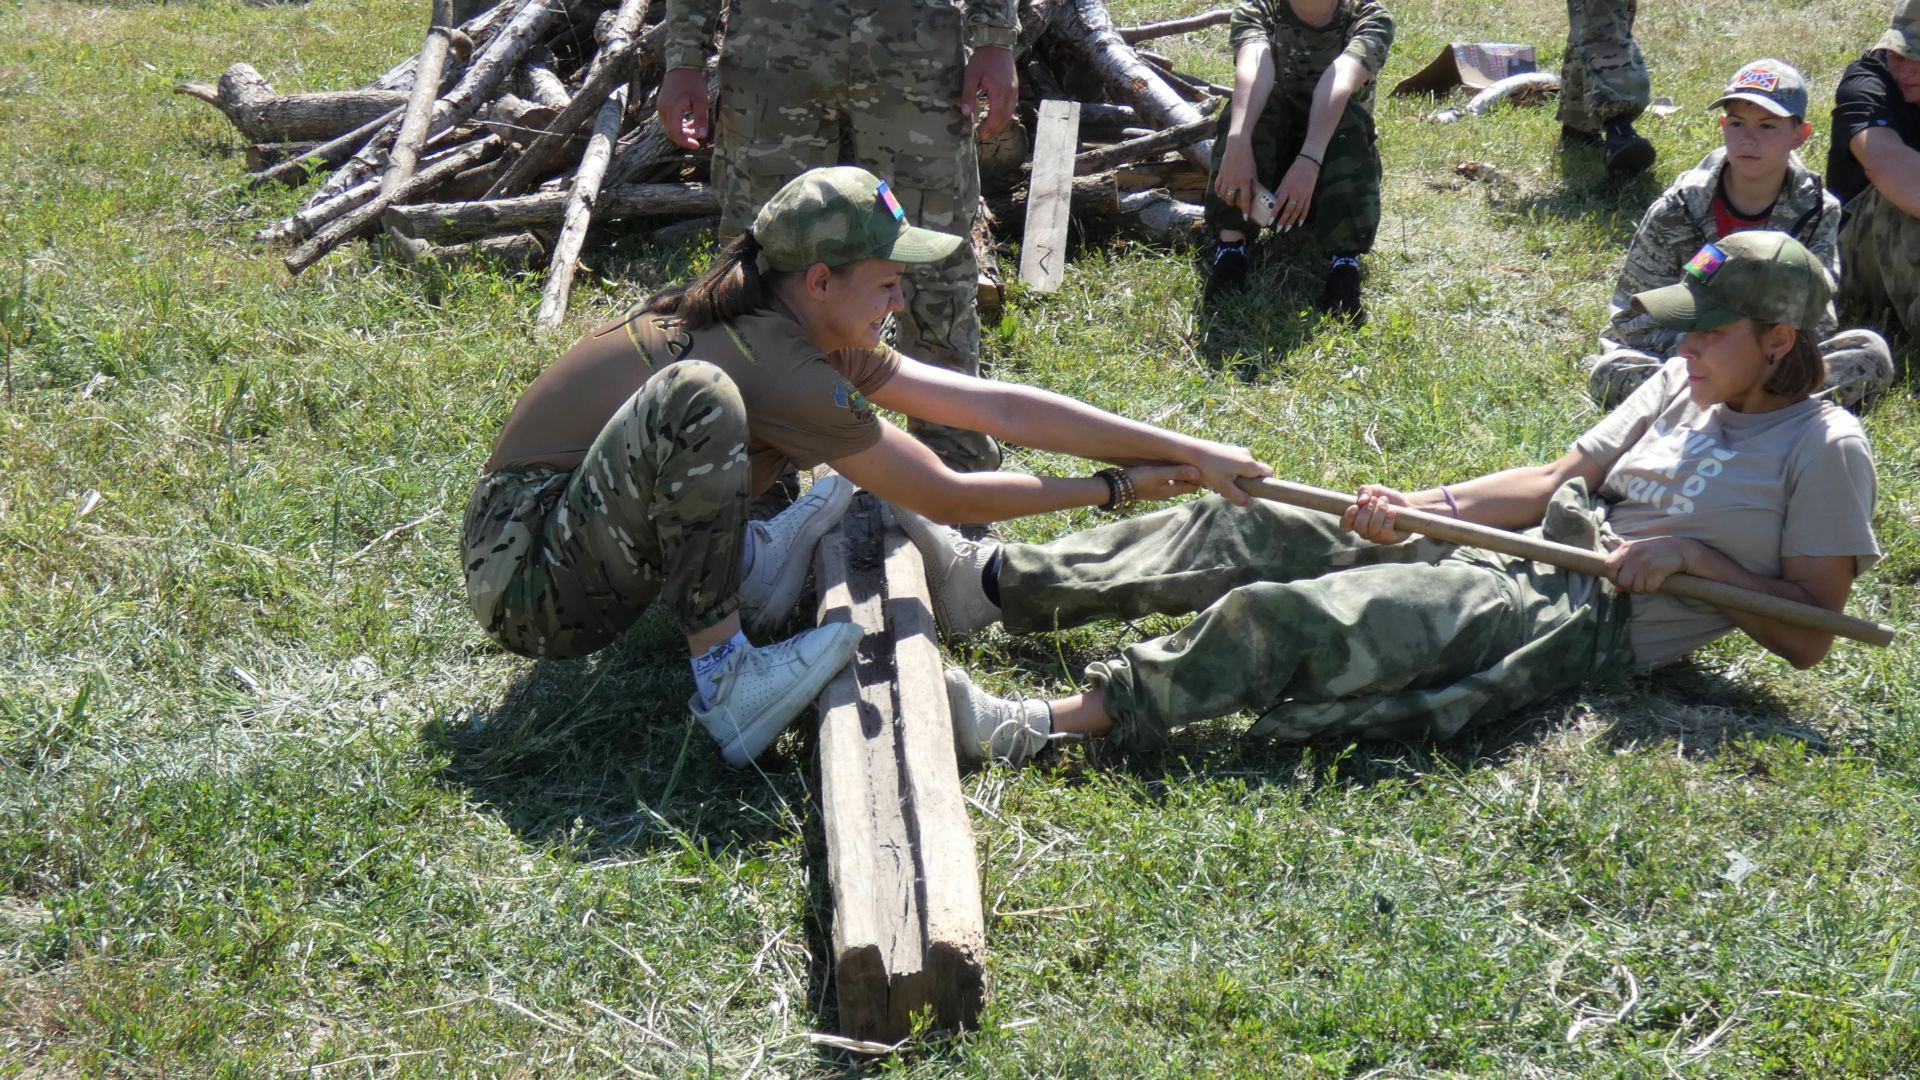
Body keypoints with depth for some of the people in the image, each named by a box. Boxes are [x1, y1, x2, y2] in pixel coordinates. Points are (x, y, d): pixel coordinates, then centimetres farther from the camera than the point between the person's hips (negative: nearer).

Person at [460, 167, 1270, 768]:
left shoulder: (804, 332, 3)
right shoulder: (780, 367, -23)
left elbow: (999, 408, 2)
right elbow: (950, 499, -13)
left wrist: (1189, 453, 1)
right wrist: (1116, 488, -3)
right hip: (530, 586, -9)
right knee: (696, 397, -35)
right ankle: (724, 681, -24)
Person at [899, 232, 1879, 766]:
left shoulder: (1824, 449, -4)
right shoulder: (1683, 386, 18)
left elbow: (1808, 633, -7)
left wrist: (1694, 555, -16)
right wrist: (1417, 506, 5)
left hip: (1590, 622, -8)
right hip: (1519, 563, 8)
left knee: (1282, 615, -24)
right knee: (1250, 532, -4)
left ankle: (1041, 730, -24)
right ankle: (991, 583, -3)